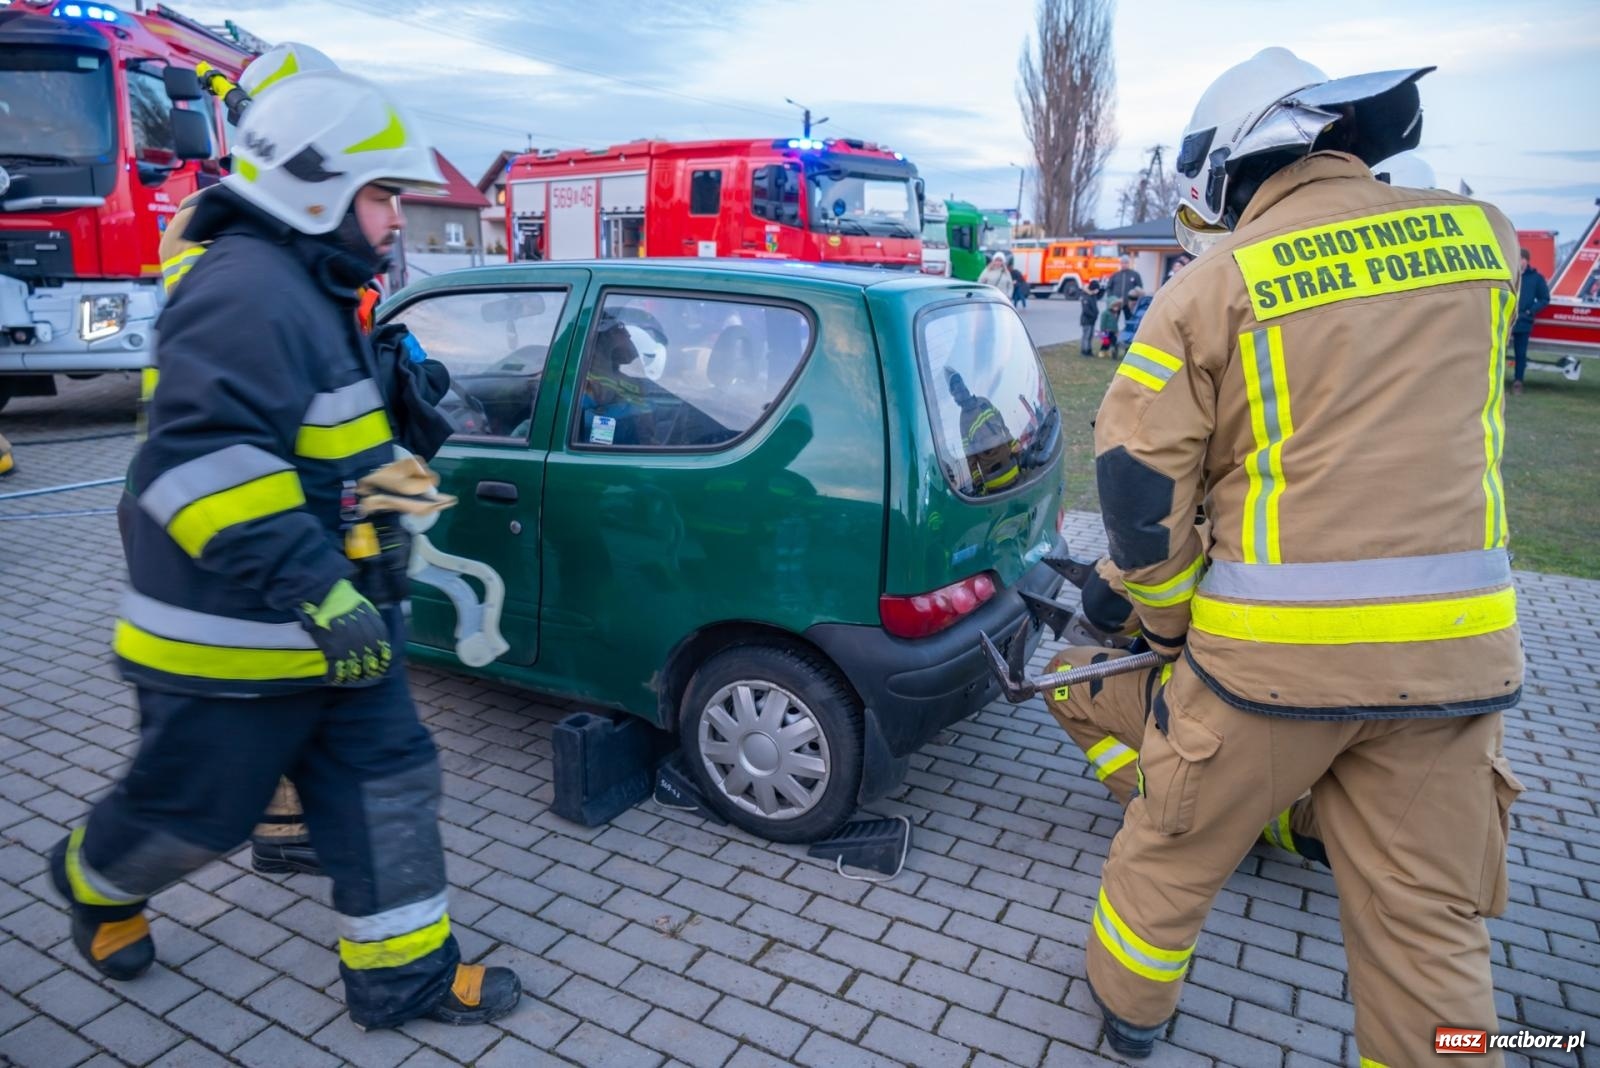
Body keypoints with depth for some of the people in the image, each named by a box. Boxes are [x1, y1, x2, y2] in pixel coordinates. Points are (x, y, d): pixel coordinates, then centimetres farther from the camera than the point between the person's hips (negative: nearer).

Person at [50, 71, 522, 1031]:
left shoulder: (310, 290, 13)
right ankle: (94, 881, 45)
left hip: (325, 624, 10)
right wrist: (316, 591, -33)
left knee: (388, 778, 9)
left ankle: (403, 971, 22)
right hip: (233, 638, -9)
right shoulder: (247, 293, -22)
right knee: (195, 811, 12)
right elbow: (205, 464, -31)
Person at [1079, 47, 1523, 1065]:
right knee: (1429, 921, 15)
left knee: (1177, 847, 20)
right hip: (1453, 645, 3)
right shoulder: (1481, 235, 5)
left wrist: (1171, 622, 6)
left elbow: (1138, 481, -7)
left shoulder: (1215, 281, -6)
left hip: (1269, 645, -3)